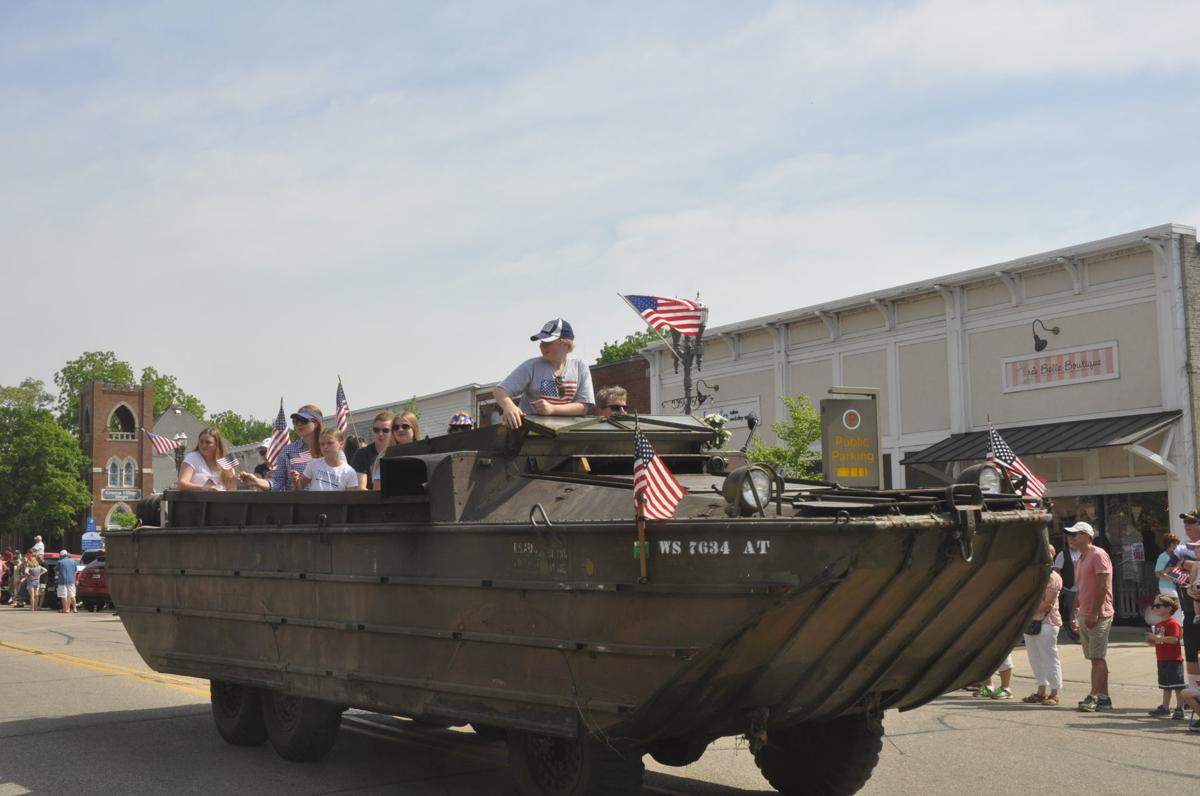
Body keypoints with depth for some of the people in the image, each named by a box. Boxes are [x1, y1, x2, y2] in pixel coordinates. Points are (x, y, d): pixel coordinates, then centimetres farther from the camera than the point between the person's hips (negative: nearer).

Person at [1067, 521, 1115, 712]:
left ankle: (1094, 697, -13)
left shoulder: (1098, 555, -10)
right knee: (1096, 658, 10)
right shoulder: (1080, 559, 18)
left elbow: (1103, 586, -17)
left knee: (1098, 658, -10)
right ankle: (1103, 697, 13)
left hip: (1099, 615, -9)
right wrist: (1077, 614, 16)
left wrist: (1094, 613, -21)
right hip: (1085, 615, 9)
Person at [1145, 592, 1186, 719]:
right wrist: (1151, 641, 4)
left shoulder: (1172, 623, -15)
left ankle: (1180, 709, 1)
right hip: (1162, 660, 9)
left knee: (1177, 685, -3)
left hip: (1173, 660, -9)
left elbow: (1174, 639, -27)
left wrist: (1157, 638, -27)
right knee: (1165, 685, 16)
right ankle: (1165, 708, 23)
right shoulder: (1158, 624, 16)